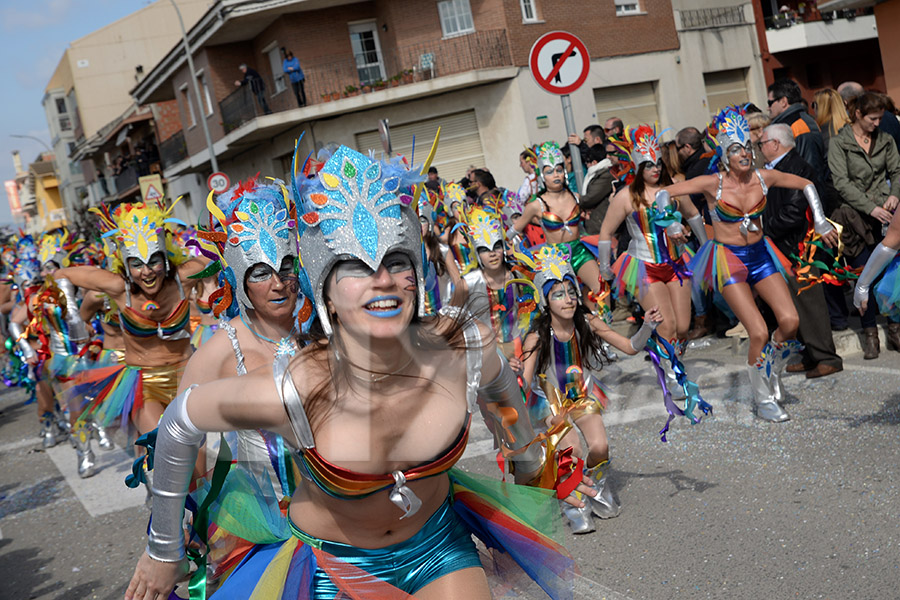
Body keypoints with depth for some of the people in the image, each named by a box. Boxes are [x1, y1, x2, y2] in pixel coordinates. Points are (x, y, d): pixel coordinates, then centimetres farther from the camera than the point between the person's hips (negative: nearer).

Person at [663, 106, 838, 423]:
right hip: (728, 258, -4)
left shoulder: (764, 177, -4)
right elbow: (664, 193, -12)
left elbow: (807, 185, 12)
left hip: (760, 254, 4)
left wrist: (820, 220, 6)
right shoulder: (713, 183, -14)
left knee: (790, 320, -12)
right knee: (759, 333, -14)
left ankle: (773, 371, 19)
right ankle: (764, 400, 7)